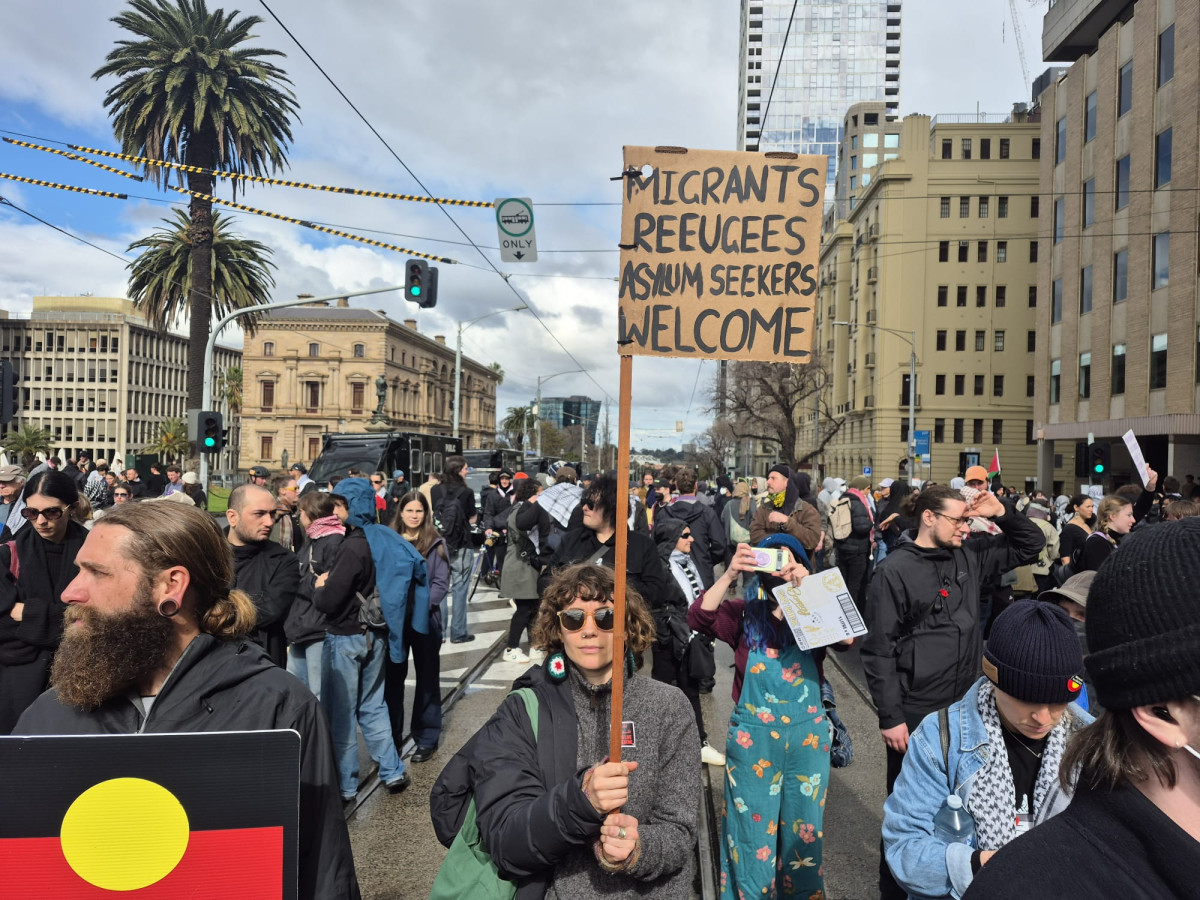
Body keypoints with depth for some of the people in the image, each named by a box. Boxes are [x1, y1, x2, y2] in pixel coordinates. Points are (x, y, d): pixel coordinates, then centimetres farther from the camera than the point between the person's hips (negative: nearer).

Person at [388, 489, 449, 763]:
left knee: (427, 678, 7)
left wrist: (421, 607, -18)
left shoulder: (436, 543, -2)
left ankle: (427, 739, 17)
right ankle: (391, 735, 24)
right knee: (392, 676, 10)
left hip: (425, 618, -2)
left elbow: (441, 583, -5)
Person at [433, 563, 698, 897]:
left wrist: (640, 849, -20)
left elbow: (679, 835, -1)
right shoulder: (522, 711, -3)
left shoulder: (667, 707, -2)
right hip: (546, 888, 0)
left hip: (649, 889, 0)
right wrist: (579, 800, -26)